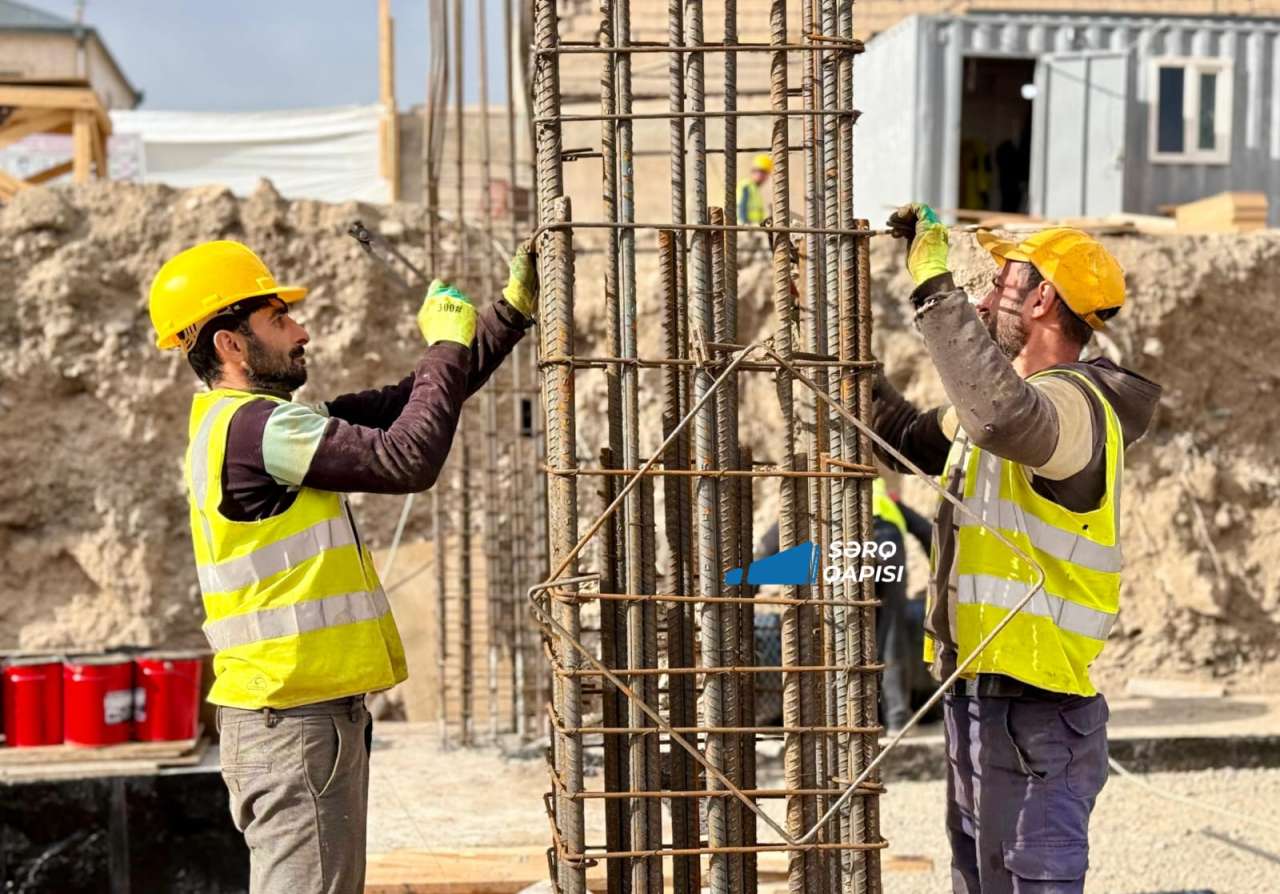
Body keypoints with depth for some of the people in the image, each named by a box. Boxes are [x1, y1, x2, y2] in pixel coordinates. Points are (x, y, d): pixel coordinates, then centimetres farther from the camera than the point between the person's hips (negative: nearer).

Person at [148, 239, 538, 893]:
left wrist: (514, 309, 12)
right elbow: (407, 459, -21)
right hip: (293, 724, -10)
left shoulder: (262, 422, 15)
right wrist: (447, 346, -7)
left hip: (312, 714, 10)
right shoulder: (251, 430, -16)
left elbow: (407, 403, 15)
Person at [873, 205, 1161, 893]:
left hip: (1033, 711, -10)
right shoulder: (1022, 394, 15)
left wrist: (936, 290, -33)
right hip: (976, 696, 10)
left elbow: (1000, 416, -41)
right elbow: (916, 443, 29)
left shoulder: (1072, 404, -17)